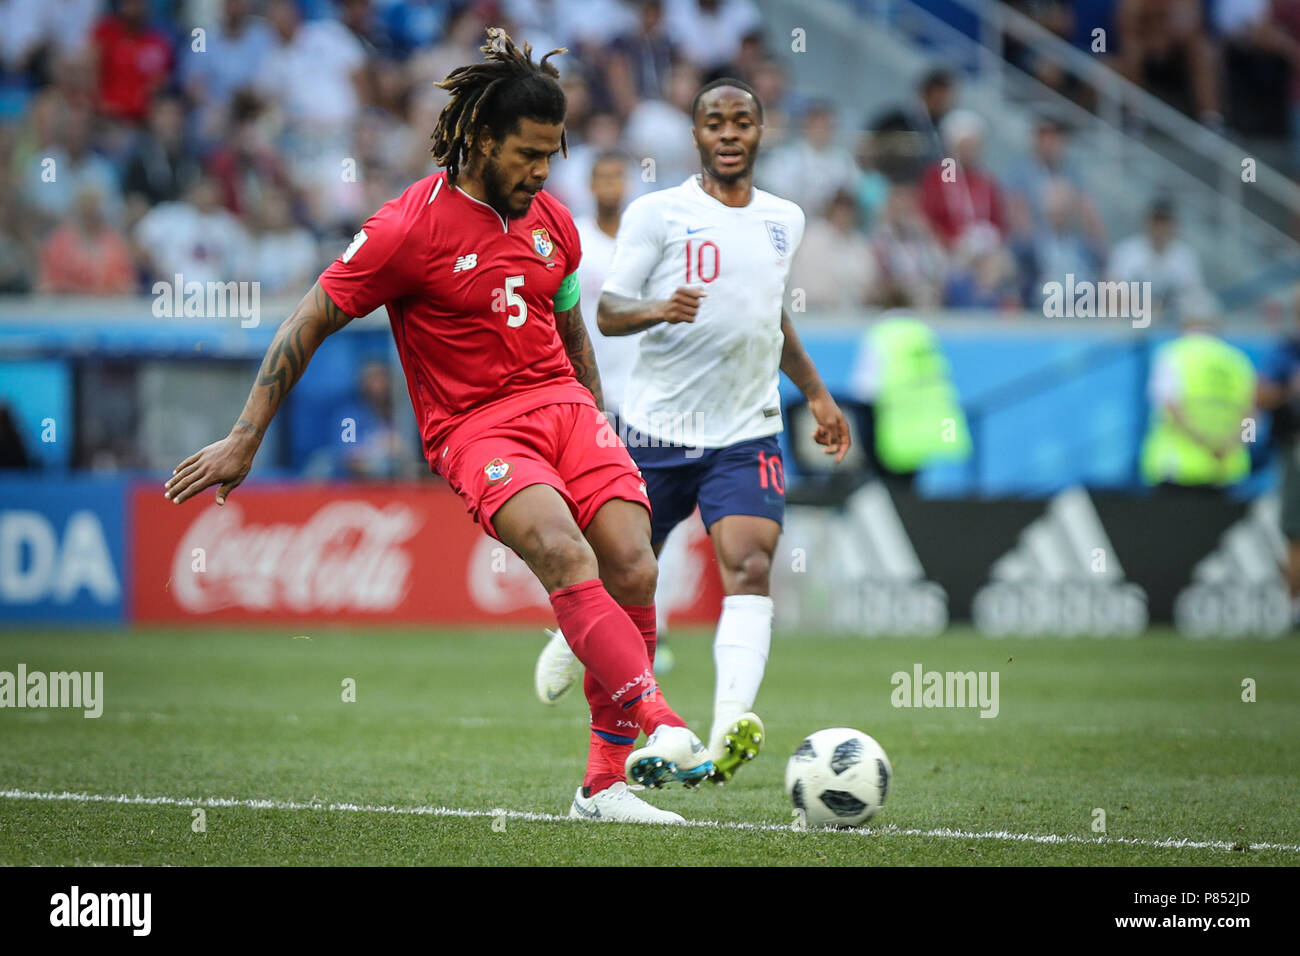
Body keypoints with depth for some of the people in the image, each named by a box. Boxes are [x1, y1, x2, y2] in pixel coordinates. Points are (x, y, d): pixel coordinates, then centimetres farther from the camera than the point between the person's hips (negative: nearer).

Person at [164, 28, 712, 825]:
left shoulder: (552, 222, 9)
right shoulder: (410, 228, -9)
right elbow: (308, 324, -4)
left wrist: (598, 425, 29)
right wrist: (244, 441, -4)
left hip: (561, 402, 6)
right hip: (472, 424, -6)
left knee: (633, 570, -12)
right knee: (565, 554, -31)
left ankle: (607, 782, -4)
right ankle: (659, 724, -39)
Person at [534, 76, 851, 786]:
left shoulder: (784, 220, 12)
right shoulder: (657, 213, -3)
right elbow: (607, 312, -7)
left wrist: (815, 393, 25)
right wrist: (659, 310, -27)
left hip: (747, 433, 2)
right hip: (658, 427, -2)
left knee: (750, 568, -19)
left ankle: (728, 733, -33)